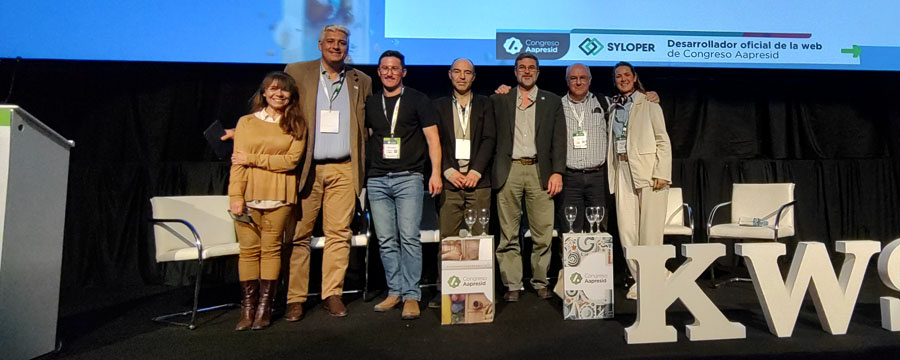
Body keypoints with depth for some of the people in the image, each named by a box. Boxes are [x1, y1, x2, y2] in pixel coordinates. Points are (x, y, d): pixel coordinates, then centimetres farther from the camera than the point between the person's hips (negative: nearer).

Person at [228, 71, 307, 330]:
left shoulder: (297, 125, 8)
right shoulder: (246, 122, 10)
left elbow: (291, 160, -4)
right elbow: (237, 163, 4)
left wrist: (253, 159, -6)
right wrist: (235, 196, -6)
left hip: (279, 197, -1)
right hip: (249, 195, 1)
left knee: (271, 249, 2)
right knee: (249, 249, 2)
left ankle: (265, 306, 12)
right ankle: (248, 306, 12)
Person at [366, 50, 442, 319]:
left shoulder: (418, 100, 5)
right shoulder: (370, 103, 15)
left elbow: (432, 137, 0)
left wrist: (436, 173, -9)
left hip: (409, 177, -4)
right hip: (377, 179, 4)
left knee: (409, 237, -7)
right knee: (386, 241, 6)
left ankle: (411, 296, 1)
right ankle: (395, 291, 17)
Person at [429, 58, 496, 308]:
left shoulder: (484, 104, 13)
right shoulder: (439, 105, 14)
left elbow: (489, 139, 3)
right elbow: (435, 142, 5)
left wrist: (476, 171, -8)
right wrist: (448, 171, -8)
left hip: (478, 180, 0)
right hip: (450, 180, 0)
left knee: (479, 238, 0)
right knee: (447, 238, -1)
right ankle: (444, 290, 7)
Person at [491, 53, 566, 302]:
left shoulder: (552, 102, 13)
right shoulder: (499, 99, 12)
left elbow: (559, 139, 7)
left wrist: (557, 172, -2)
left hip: (540, 172, 1)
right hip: (509, 171, 0)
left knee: (543, 233, 0)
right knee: (508, 234, 2)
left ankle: (540, 282, 15)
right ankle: (512, 285, 12)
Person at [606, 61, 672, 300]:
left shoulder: (649, 104, 4)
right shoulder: (614, 108, 17)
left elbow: (663, 140, -2)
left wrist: (662, 174, -11)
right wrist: (611, 173, 6)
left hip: (647, 171, -4)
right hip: (622, 172, 5)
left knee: (649, 231, -2)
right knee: (627, 231, 2)